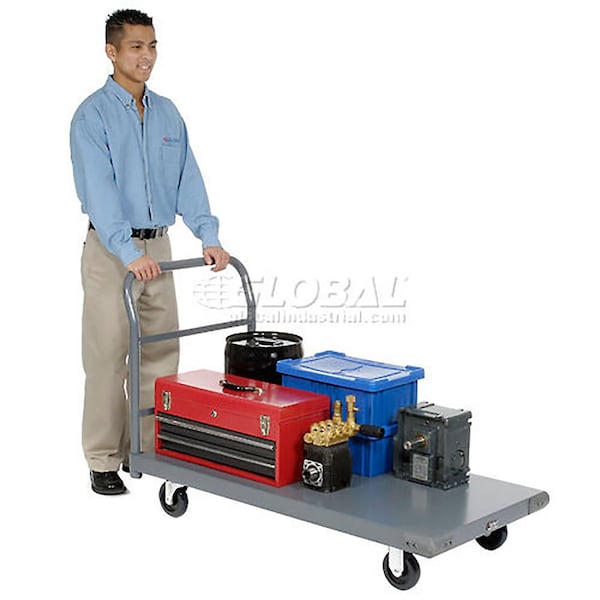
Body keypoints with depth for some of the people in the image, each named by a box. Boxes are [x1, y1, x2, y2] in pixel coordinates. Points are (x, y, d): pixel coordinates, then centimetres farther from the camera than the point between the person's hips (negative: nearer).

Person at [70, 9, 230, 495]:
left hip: (158, 246, 6)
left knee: (161, 355, 10)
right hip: (111, 251, -6)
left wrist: (209, 236, -8)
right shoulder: (93, 116, -11)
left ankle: (148, 449, 22)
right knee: (108, 358, 0)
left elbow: (187, 180, 5)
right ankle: (103, 460, 10)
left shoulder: (167, 114, 9)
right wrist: (130, 253, -33)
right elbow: (99, 191, -22)